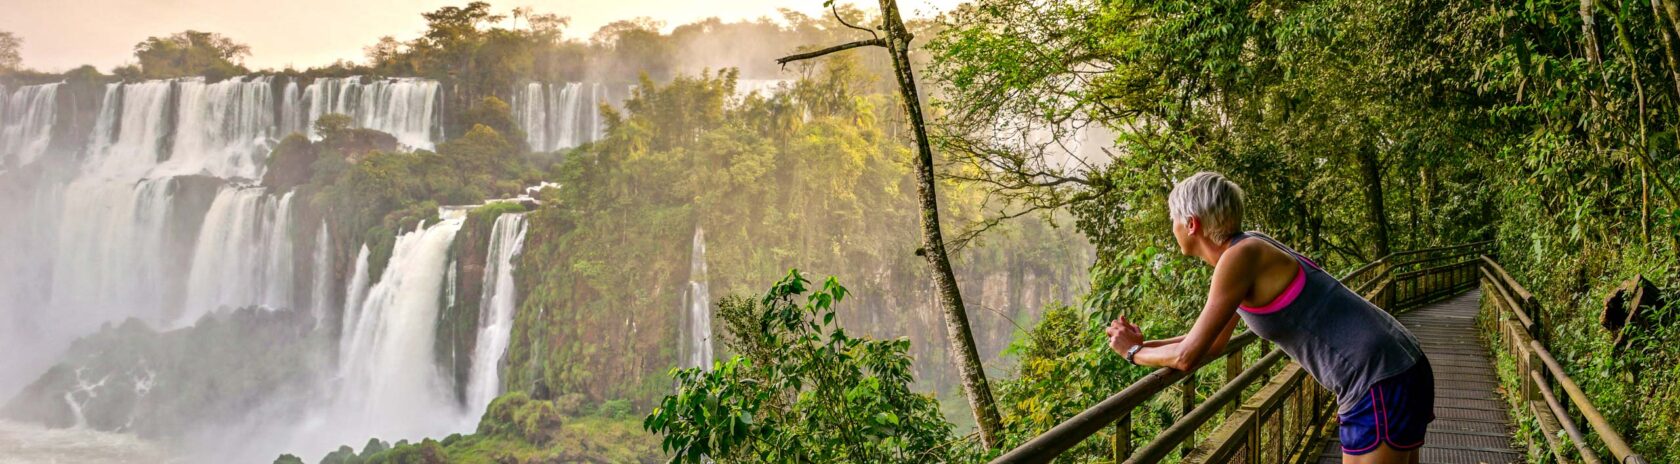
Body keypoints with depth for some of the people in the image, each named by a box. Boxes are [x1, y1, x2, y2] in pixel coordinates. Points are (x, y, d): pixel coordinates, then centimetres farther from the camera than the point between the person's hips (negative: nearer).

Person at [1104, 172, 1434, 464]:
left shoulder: (1239, 256, -18)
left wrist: (1133, 353, 2)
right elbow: (1212, 345, 20)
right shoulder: (1246, 253, 10)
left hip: (1380, 381, -9)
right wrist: (1143, 345, 13)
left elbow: (1187, 356, -15)